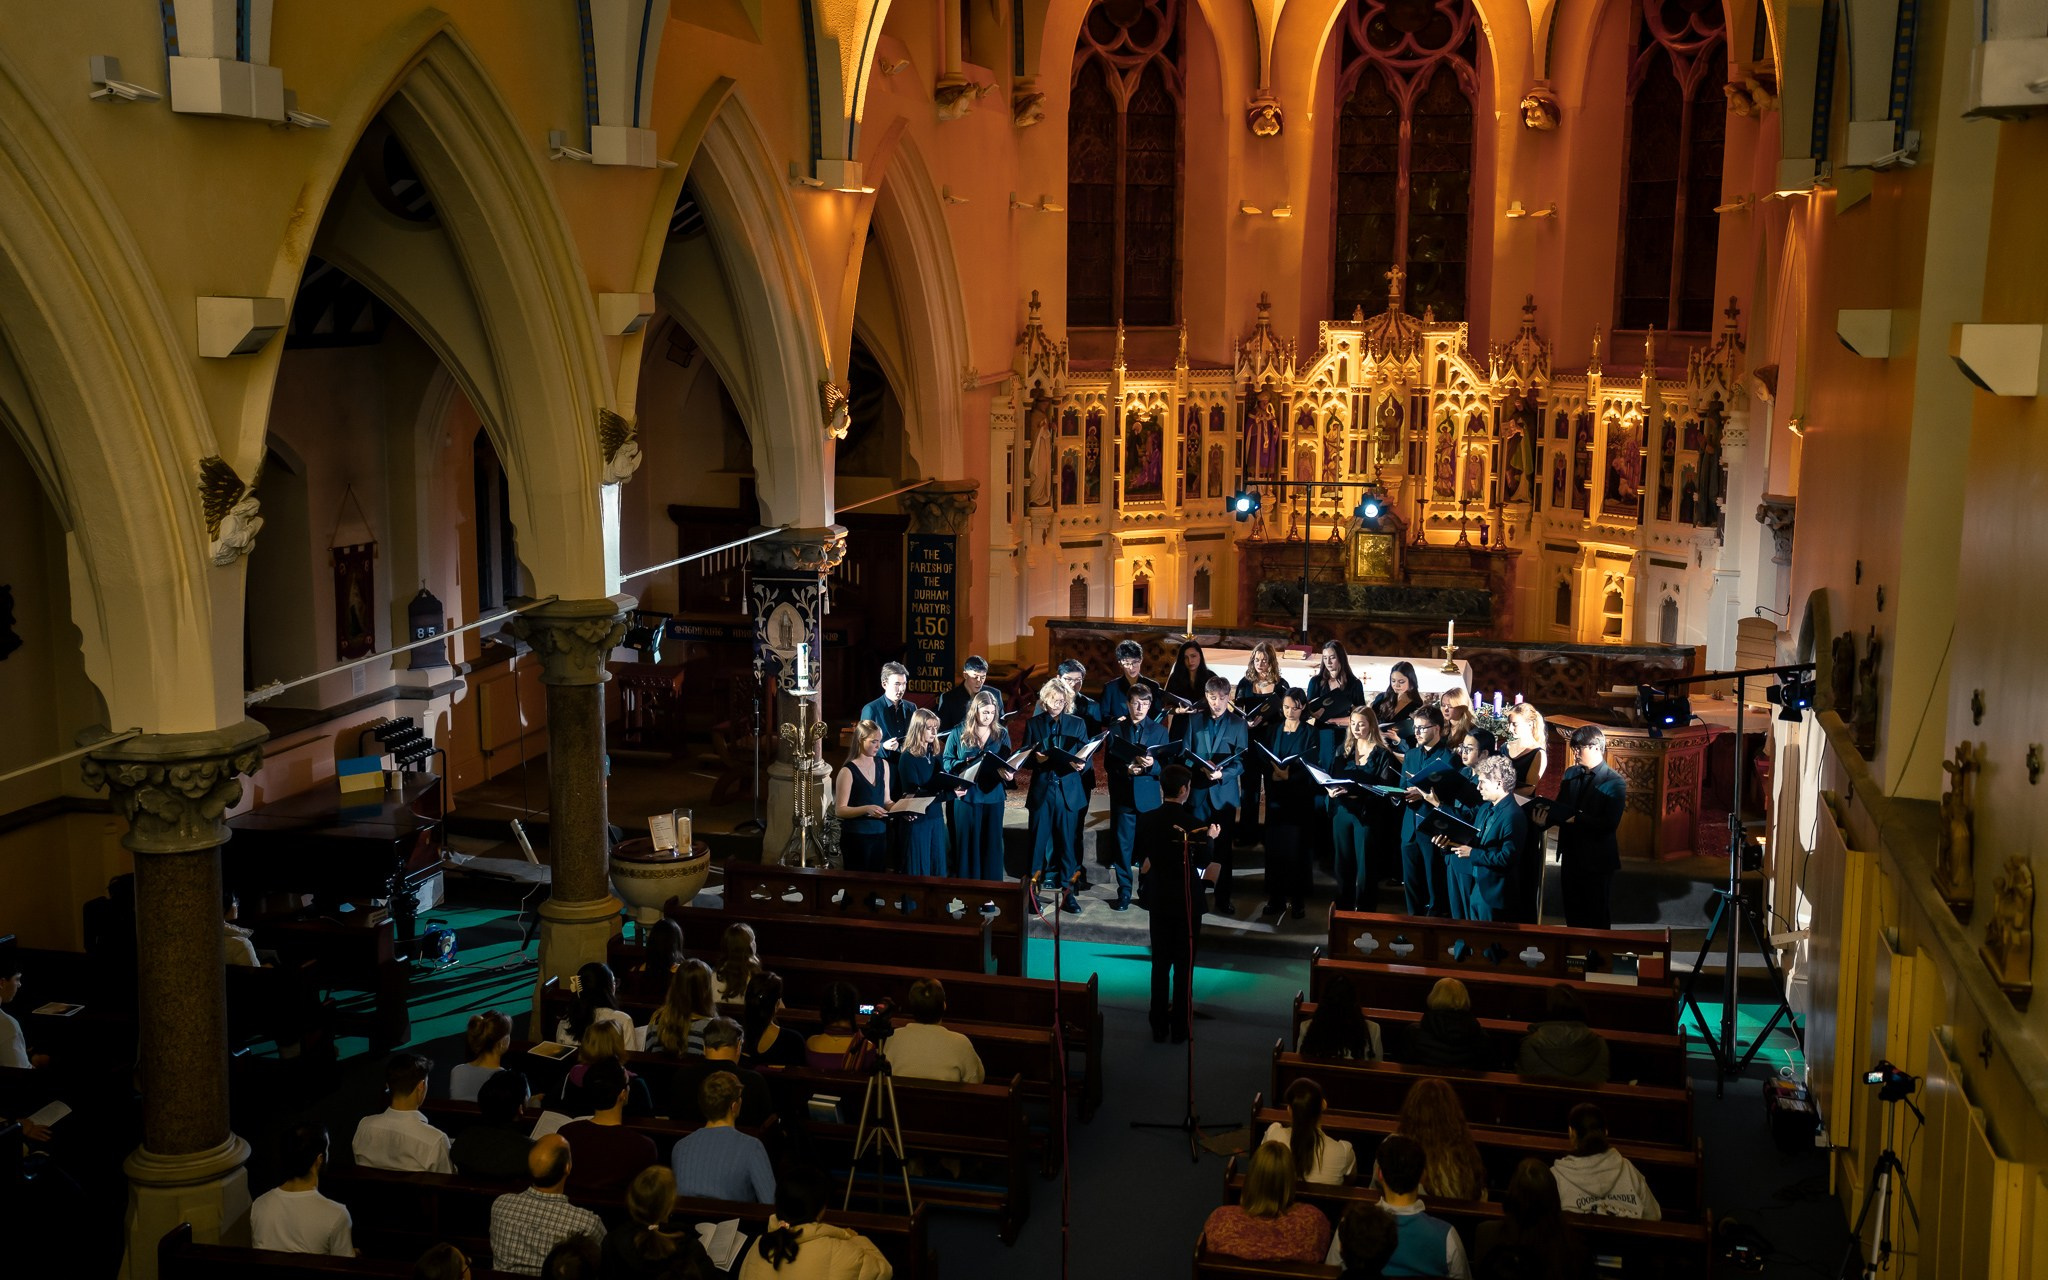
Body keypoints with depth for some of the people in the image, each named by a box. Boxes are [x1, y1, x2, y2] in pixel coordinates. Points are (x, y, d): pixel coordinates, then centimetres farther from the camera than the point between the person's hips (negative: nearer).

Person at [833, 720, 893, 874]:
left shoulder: (883, 765, 9)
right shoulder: (848, 771, -11)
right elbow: (840, 810, -12)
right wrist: (866, 809, -25)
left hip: (880, 834, 6)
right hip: (856, 837, -6)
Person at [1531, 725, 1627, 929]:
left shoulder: (1614, 782, -13)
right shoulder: (1570, 774, 7)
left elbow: (1610, 824, -22)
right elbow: (1561, 809, 7)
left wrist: (1577, 818, -29)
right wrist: (1545, 818, -14)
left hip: (1597, 861, -6)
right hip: (1571, 857, 6)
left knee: (1597, 920, 8)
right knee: (1572, 916, 16)